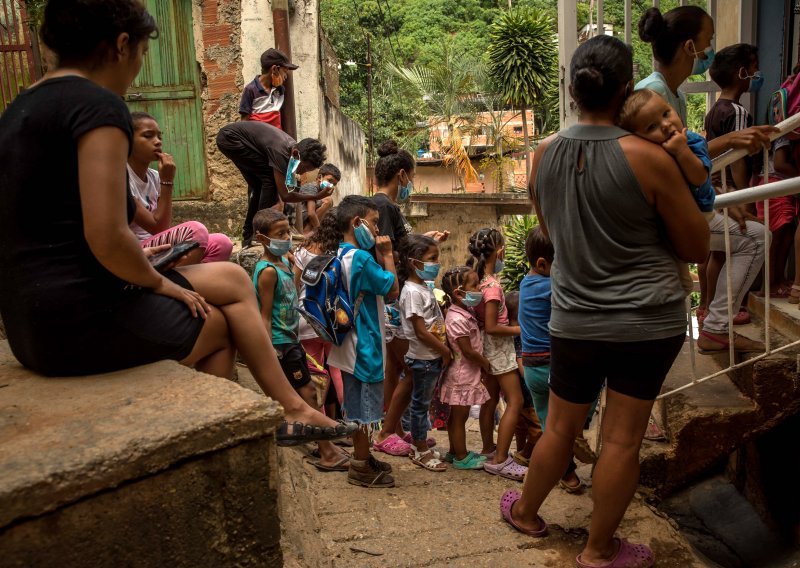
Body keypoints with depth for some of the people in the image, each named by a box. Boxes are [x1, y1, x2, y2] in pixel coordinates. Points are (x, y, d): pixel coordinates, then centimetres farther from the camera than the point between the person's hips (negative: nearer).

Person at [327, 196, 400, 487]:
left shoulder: (341, 255, 9)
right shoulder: (361, 258, -21)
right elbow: (392, 289, -14)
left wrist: (379, 255, 5)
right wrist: (387, 254, -8)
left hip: (352, 342, 10)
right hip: (364, 344, -10)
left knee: (356, 403, 18)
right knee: (364, 405, 1)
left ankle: (363, 458, 32)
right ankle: (361, 468, 12)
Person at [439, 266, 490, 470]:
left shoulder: (467, 312, 7)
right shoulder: (457, 319, -23)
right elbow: (468, 351, -21)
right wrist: (485, 363, -7)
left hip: (467, 373, 9)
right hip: (463, 375, -9)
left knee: (457, 416, 17)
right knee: (459, 417, 3)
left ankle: (455, 452, 29)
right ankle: (461, 458, 13)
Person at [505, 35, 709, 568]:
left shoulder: (544, 155, -2)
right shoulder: (648, 157, -16)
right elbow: (698, 248, -4)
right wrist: (683, 171, 6)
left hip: (574, 319, 4)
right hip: (647, 321, -3)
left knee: (560, 428, 20)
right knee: (623, 438, 9)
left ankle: (527, 512, 41)